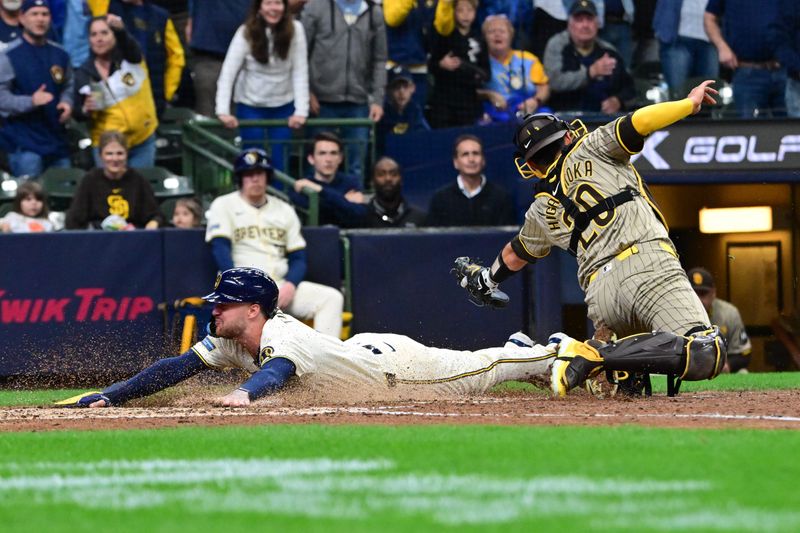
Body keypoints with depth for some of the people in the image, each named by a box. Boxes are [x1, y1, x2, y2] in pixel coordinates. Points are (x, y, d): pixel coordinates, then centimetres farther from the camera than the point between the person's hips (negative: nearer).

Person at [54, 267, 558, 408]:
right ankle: (520, 347, 47)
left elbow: (278, 370, -61)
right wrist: (109, 396, -26)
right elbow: (177, 367, -16)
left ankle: (557, 354, 29)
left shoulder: (282, 337, -39)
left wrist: (245, 393, -83)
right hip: (361, 348, 7)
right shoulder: (229, 339, -15)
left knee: (477, 371, 10)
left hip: (393, 364, -7)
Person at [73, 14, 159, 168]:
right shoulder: (84, 73, -2)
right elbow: (78, 114, 5)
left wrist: (121, 30, -54)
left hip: (143, 142, -1)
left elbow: (130, 45, -32)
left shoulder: (131, 57, -6)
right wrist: (86, 110, -20)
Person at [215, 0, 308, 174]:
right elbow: (228, 73, -17)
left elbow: (300, 73, -11)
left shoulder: (295, 30, -11)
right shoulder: (246, 32, -13)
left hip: (283, 106, 1)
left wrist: (301, 111, -19)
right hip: (251, 105, -1)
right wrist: (223, 112, -27)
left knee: (279, 161, 2)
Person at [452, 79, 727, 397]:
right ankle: (604, 358, -27)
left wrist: (486, 279, 66)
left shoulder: (543, 210, 27)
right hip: (648, 261, -4)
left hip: (600, 292, 4)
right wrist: (691, 103, 15)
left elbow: (514, 256, 45)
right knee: (707, 356, -17)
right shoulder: (591, 149, 18)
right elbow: (639, 122, 2)